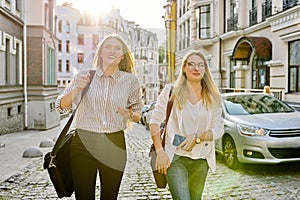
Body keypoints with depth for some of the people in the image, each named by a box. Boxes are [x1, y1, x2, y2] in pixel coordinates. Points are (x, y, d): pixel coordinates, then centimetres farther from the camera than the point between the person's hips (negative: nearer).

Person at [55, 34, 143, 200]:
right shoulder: (85, 76, 3)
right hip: (83, 143, 0)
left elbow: (138, 116, 12)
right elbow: (61, 107, -1)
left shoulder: (130, 80, 4)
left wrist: (130, 114, -11)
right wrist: (77, 89, -18)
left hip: (114, 144, 1)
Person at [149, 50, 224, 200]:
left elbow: (219, 129, 3)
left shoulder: (213, 97, 5)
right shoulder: (171, 91, -3)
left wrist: (197, 137, -15)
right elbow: (155, 121, -2)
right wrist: (160, 152, -9)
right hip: (175, 158, -3)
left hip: (201, 160, 4)